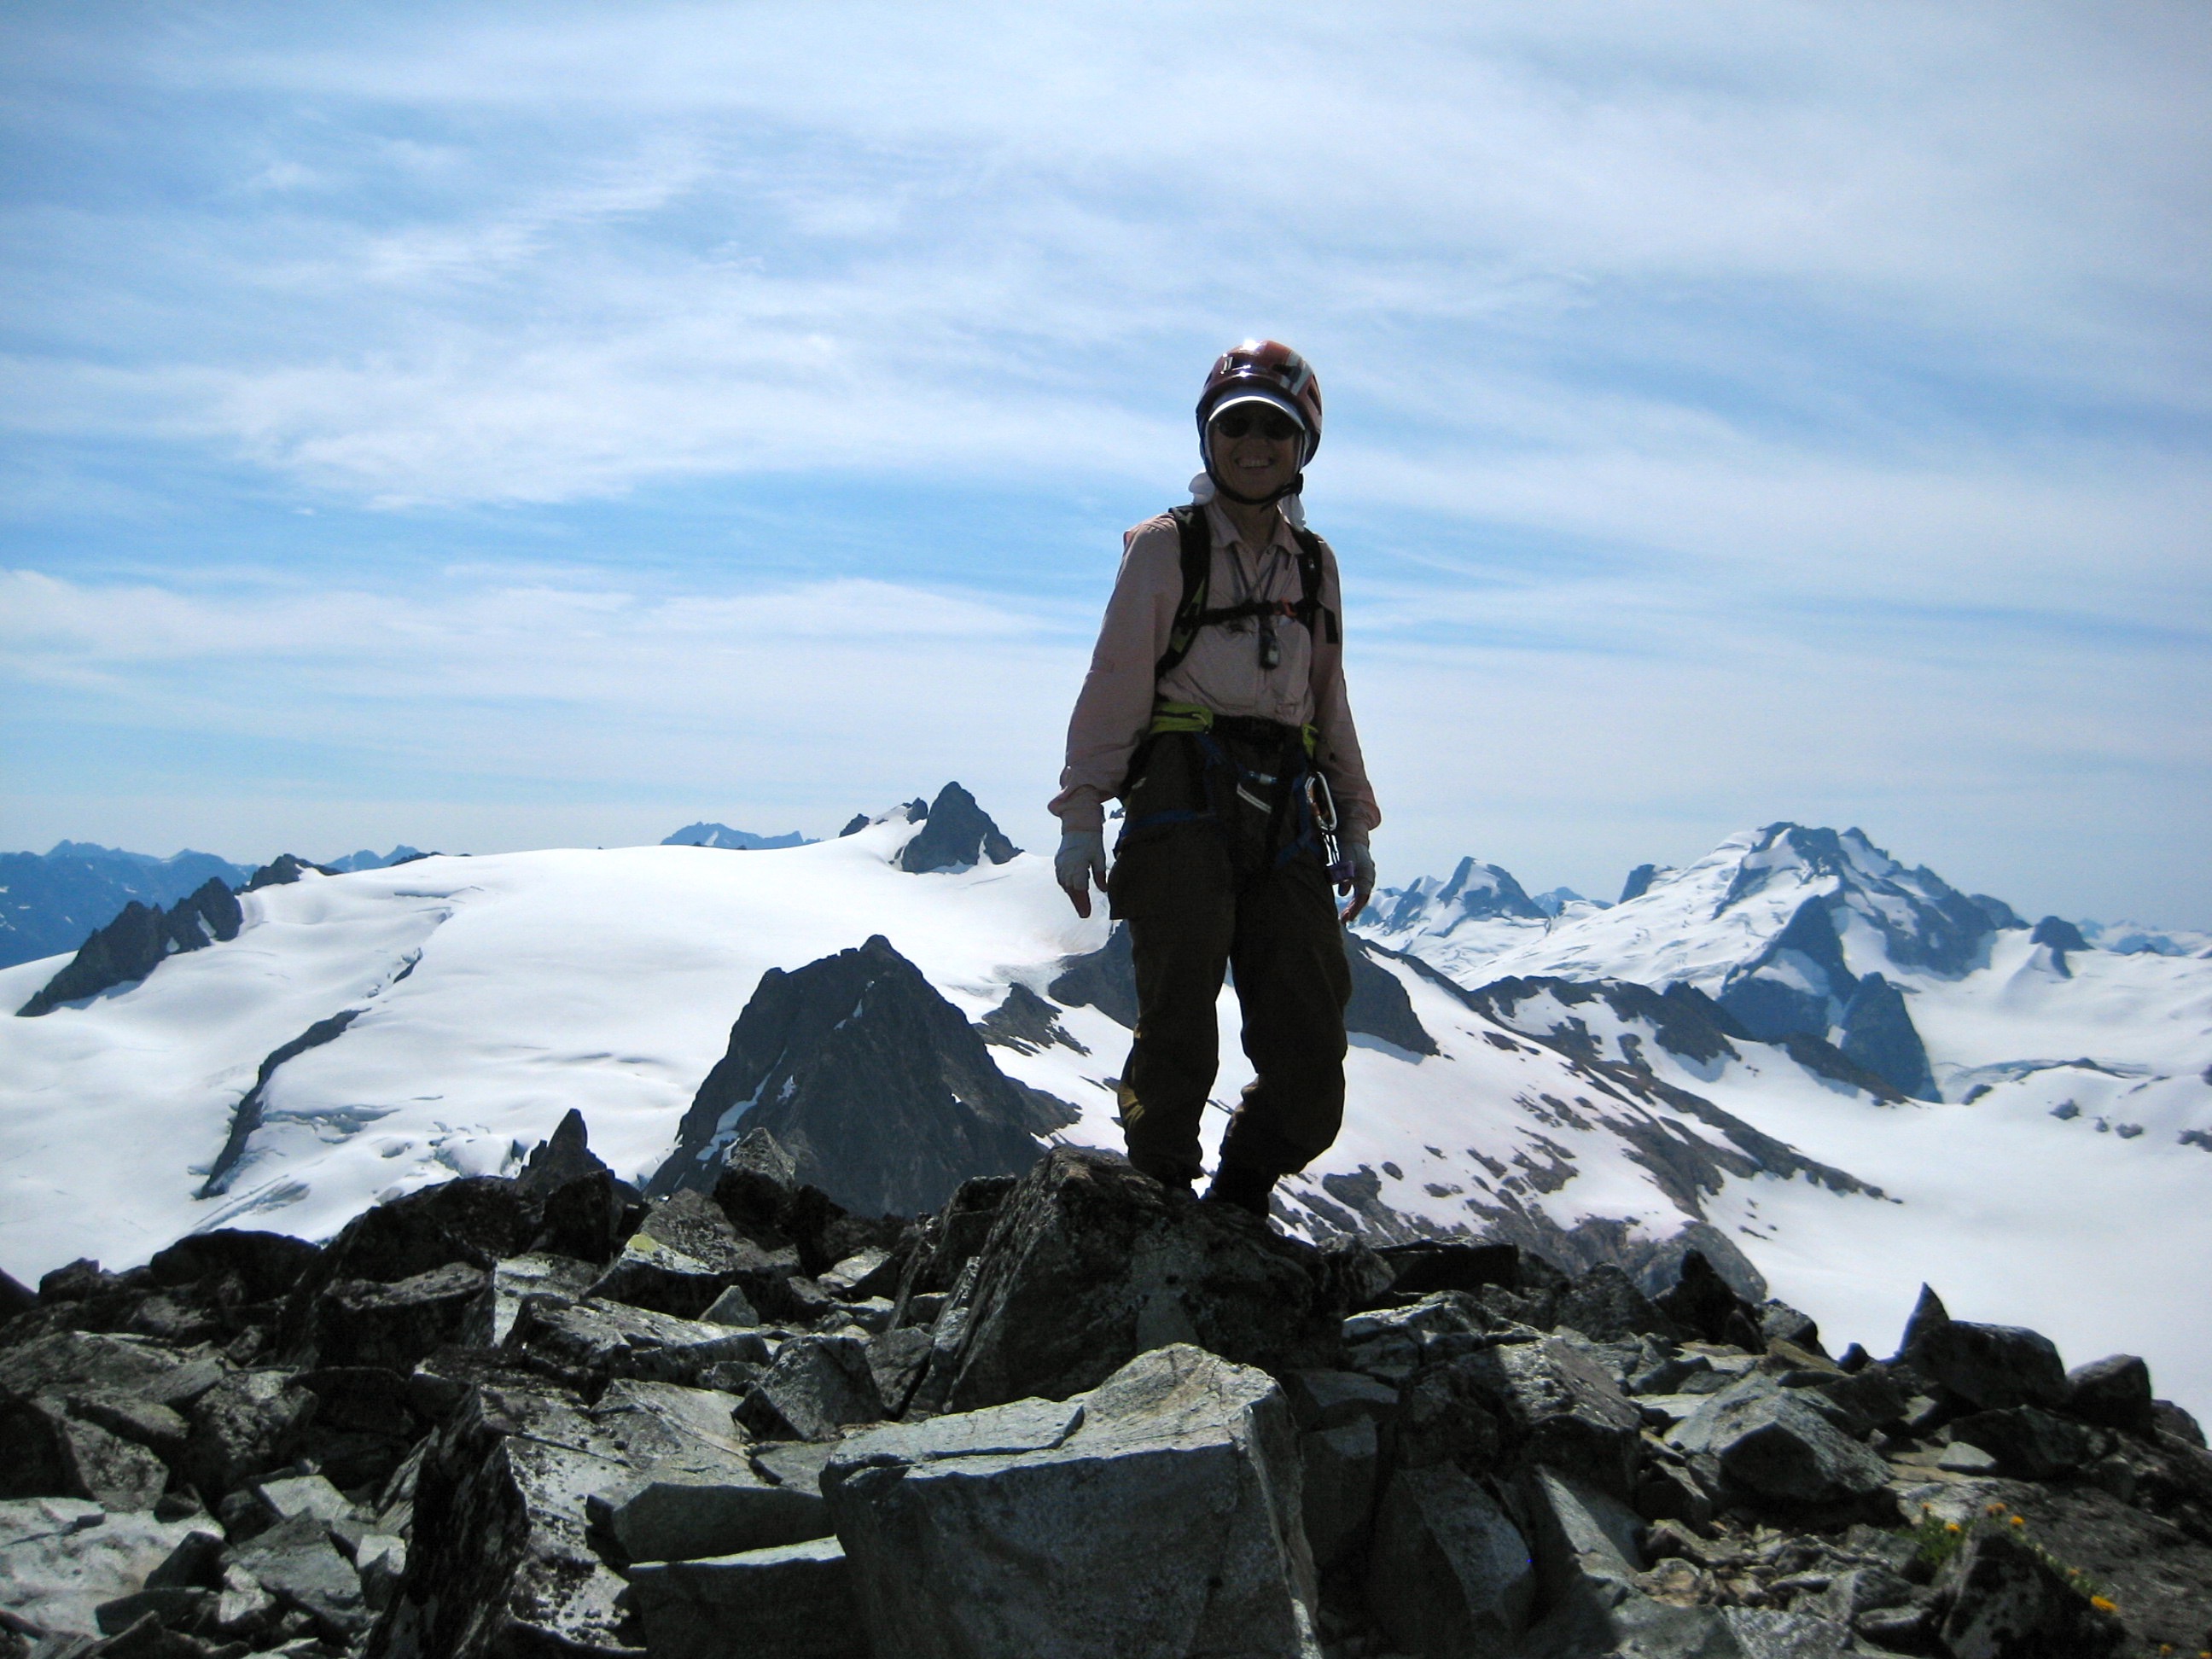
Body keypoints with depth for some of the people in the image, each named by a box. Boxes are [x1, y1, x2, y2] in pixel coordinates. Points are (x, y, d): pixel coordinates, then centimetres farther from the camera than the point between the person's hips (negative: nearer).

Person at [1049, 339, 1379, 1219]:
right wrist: (1080, 816, -7)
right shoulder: (1167, 548, 4)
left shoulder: (1315, 564, 18)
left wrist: (1354, 826, 19)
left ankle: (1236, 1211, 21)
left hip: (1285, 820, 4)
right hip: (1184, 808, -4)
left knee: (1309, 1068, 0)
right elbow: (1113, 686, 0)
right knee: (1179, 1042, -9)